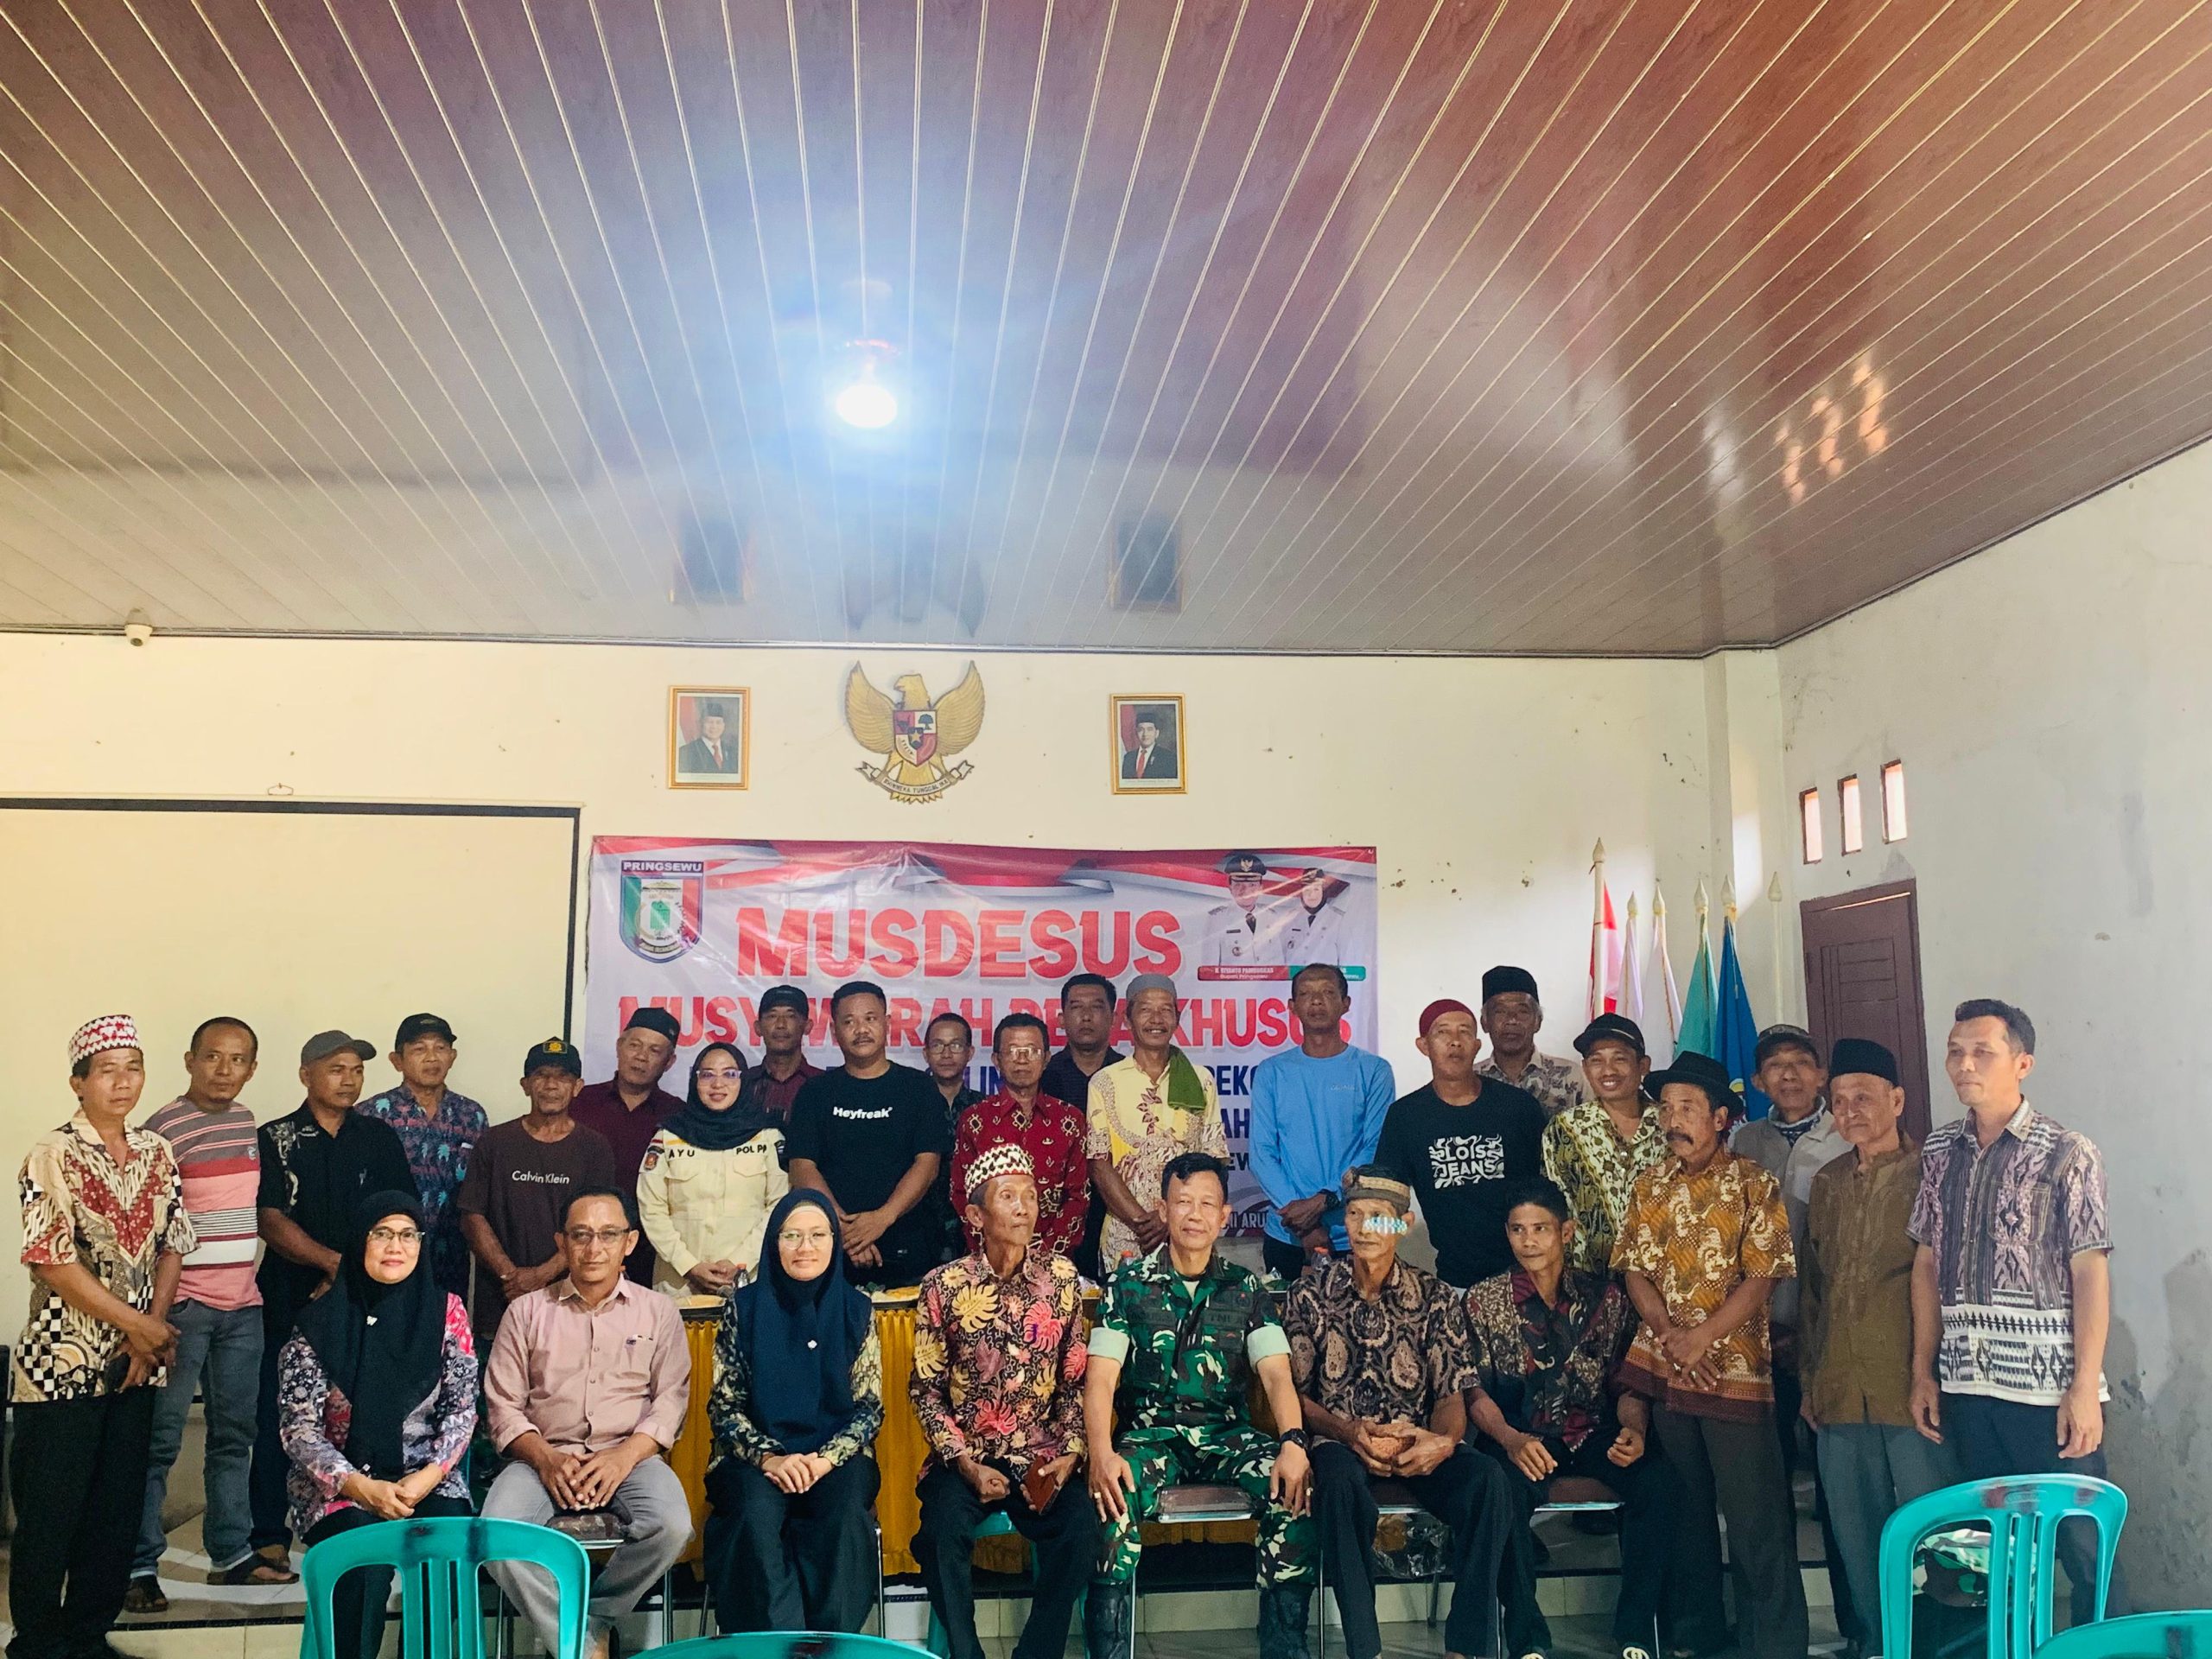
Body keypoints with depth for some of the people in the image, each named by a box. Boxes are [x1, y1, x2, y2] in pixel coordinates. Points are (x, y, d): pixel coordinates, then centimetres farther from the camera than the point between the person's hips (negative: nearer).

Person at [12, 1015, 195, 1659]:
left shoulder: (157, 1153, 6)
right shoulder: (52, 1155, -11)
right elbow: (53, 1262, -15)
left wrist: (153, 1326, -6)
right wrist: (138, 1324, -13)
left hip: (136, 1362, 5)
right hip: (62, 1361, -5)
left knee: (119, 1509, 11)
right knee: (50, 1512, 4)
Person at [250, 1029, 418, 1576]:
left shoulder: (379, 1138, 10)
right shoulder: (276, 1139, 4)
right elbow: (270, 1219, -5)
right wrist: (334, 1260, -15)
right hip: (290, 1302, -1)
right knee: (277, 1418, -1)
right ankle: (269, 1536, 9)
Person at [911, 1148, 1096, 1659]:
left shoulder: (1062, 1277, 1)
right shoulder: (944, 1286, -4)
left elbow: (1075, 1380, 6)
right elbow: (925, 1390, 0)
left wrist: (1068, 1453, -6)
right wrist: (966, 1465, -10)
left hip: (1038, 1455, 1)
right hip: (963, 1456, -1)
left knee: (1080, 1527, -24)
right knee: (944, 1528, -29)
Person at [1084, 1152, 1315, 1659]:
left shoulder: (1246, 1288, 8)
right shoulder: (1128, 1284, 3)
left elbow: (1276, 1373, -3)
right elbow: (1101, 1377, -6)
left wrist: (1293, 1442, -24)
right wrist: (1101, 1454, -25)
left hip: (1227, 1433, 2)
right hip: (1152, 1431, -1)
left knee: (1293, 1491, -28)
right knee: (1113, 1497, -34)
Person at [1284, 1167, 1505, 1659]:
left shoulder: (1435, 1298, 8)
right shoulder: (1310, 1294, 6)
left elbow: (1452, 1395, 3)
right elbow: (1294, 1392, 3)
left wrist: (1442, 1440, -21)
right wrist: (1347, 1431, -17)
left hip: (1416, 1445, 2)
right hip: (1341, 1441, -1)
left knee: (1486, 1482, -29)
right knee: (1341, 1482, -37)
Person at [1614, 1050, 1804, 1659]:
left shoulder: (1753, 1185, -5)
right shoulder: (1649, 1186, 8)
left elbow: (1761, 1279, -10)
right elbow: (1636, 1271, 4)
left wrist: (1699, 1340, -17)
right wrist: (1671, 1338, -11)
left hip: (1735, 1370, -4)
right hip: (1660, 1369, 4)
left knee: (1756, 1517, -1)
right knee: (1684, 1507, 14)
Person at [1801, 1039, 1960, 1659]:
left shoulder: (1929, 1172, -3)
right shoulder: (1827, 1183, 14)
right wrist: (1809, 1377, 15)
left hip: (1913, 1391, -5)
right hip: (1841, 1395, 5)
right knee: (1859, 1544, 12)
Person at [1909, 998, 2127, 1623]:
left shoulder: (2067, 1154, -4)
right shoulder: (1939, 1152, 9)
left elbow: (2090, 1274, -7)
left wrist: (2085, 1388, -11)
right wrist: (1923, 1372, 9)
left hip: (2048, 1384, -4)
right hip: (1967, 1384, 4)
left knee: (2083, 1546, 1)